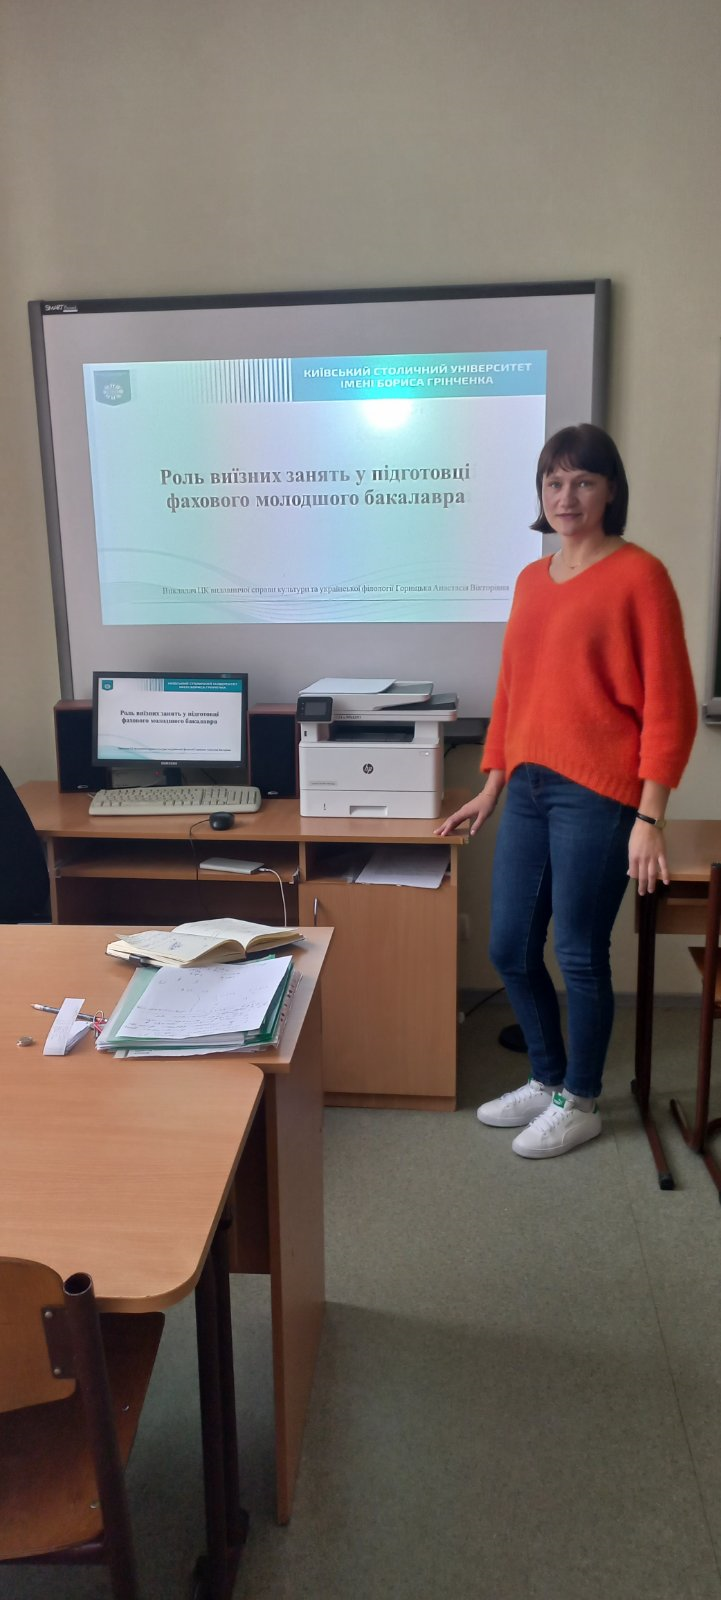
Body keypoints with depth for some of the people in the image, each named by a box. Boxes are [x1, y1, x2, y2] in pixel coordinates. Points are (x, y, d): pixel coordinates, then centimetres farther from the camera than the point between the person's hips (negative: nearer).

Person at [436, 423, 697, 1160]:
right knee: (509, 948, 12)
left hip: (597, 795, -7)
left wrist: (649, 818, -14)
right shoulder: (531, 580, 13)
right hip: (528, 789, 7)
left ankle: (579, 1103, 25)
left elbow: (668, 705, -10)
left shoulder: (638, 575, -7)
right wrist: (490, 788, 17)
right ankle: (547, 1079, 34)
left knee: (579, 954, 4)